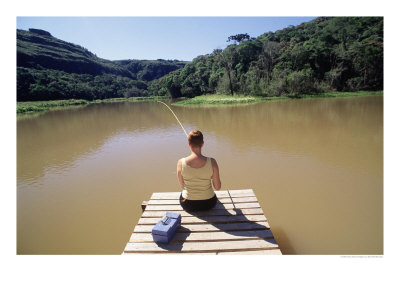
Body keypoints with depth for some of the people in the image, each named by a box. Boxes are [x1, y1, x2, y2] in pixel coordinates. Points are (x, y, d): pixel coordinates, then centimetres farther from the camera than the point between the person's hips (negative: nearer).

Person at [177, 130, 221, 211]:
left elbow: (182, 186, -6)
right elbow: (218, 187, -12)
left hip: (187, 204, 0)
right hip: (208, 203, 0)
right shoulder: (212, 162, -22)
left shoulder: (181, 162, -20)